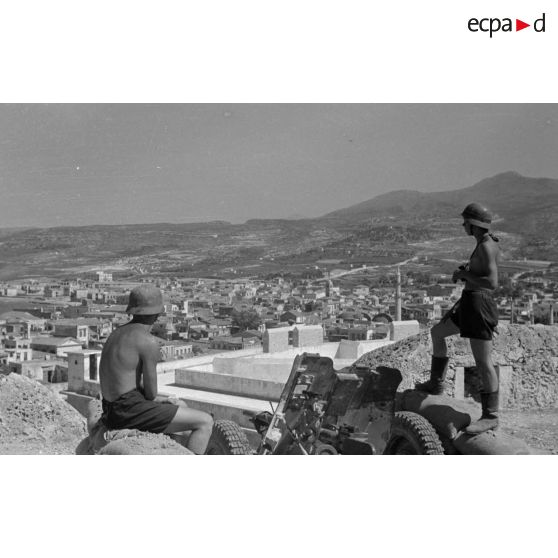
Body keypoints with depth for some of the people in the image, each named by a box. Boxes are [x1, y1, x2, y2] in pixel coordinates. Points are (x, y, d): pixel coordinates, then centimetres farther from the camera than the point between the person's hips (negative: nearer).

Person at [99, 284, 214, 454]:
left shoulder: (118, 333, 13)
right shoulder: (149, 341, -15)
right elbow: (151, 393, -12)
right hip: (131, 412, -10)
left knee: (181, 407, 28)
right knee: (205, 422, -7)